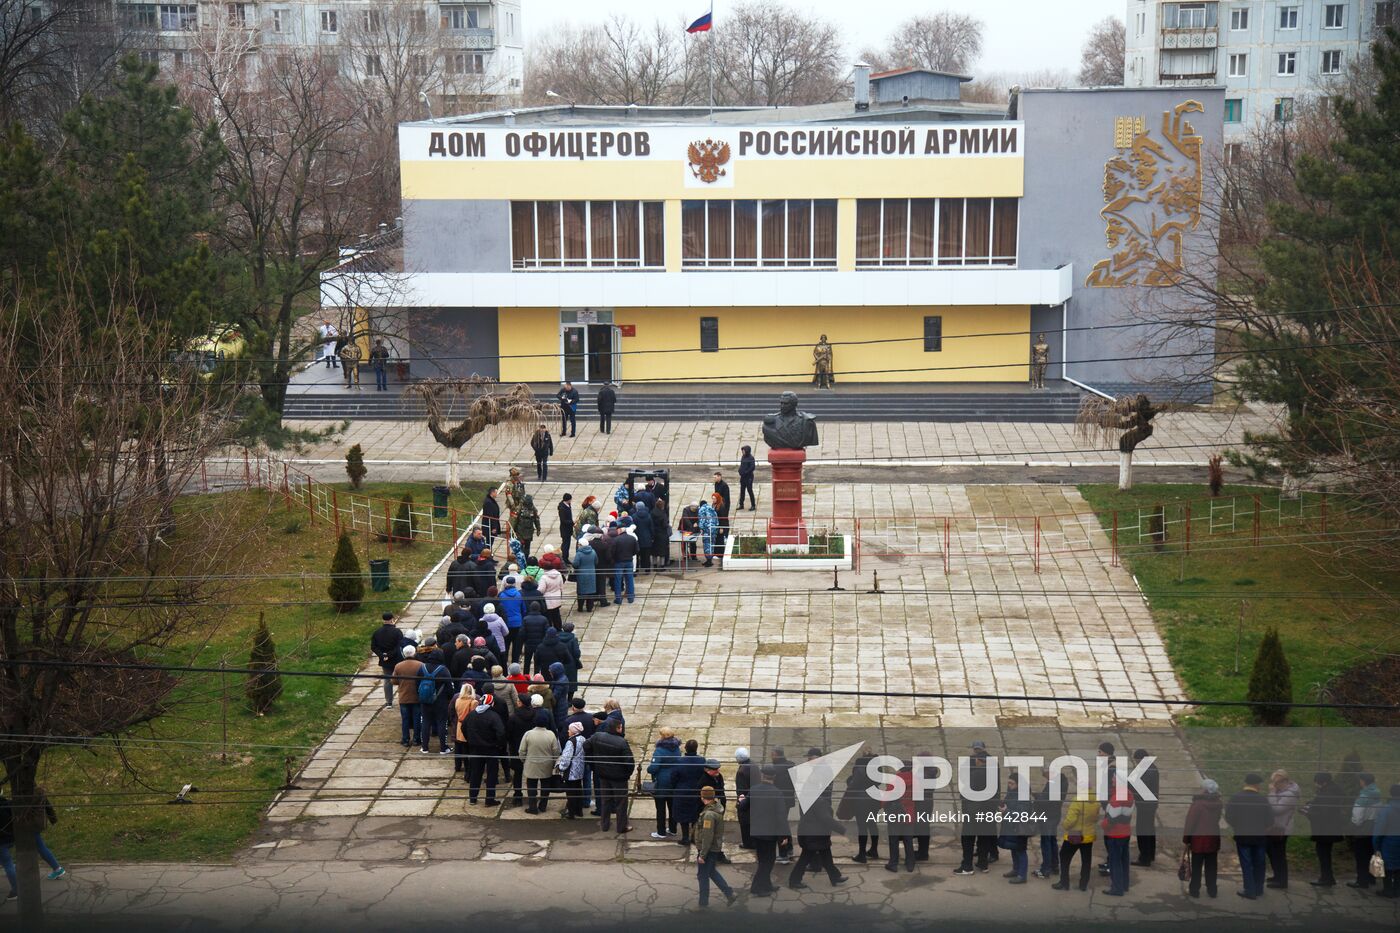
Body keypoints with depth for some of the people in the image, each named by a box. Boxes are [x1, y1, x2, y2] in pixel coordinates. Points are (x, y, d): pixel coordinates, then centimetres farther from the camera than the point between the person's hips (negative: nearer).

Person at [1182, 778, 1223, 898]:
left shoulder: (1197, 804, -16)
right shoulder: (1219, 805, 0)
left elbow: (1190, 823, -14)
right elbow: (1221, 822, 9)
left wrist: (1185, 839, -5)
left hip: (1198, 840, -4)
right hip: (1213, 840, 4)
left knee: (1196, 867, 6)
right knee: (1211, 867, 13)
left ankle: (1194, 890, 11)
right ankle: (1212, 890, 19)